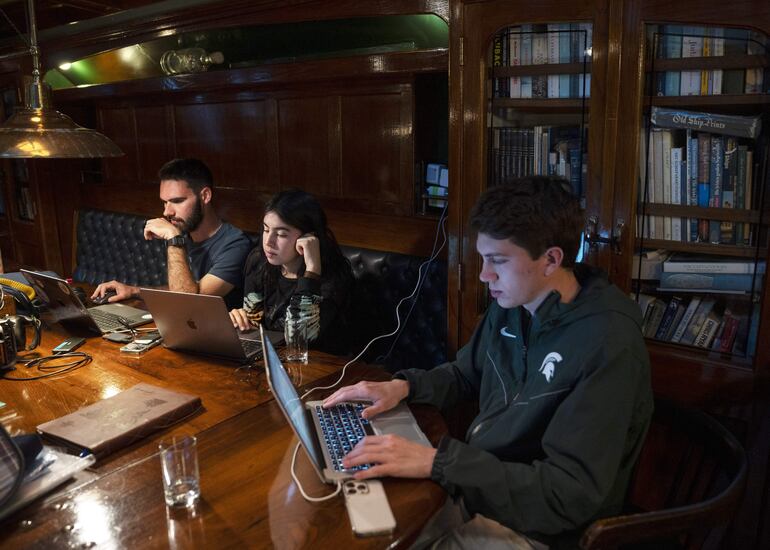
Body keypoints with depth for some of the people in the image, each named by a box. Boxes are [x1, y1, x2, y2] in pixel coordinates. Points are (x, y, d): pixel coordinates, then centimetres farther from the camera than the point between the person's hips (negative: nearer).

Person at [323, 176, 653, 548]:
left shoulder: (609, 345, -26)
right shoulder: (510, 304, -2)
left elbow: (569, 495, -29)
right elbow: (466, 375, 15)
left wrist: (436, 461, -32)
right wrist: (403, 386, -4)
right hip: (476, 484, 7)